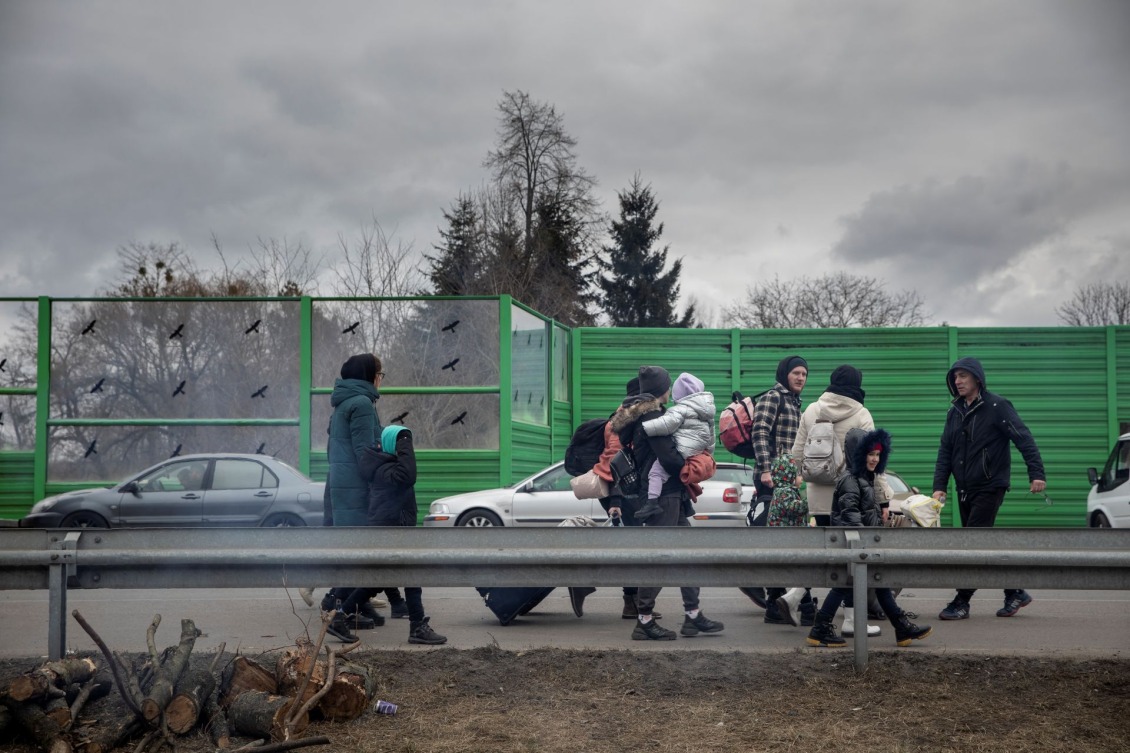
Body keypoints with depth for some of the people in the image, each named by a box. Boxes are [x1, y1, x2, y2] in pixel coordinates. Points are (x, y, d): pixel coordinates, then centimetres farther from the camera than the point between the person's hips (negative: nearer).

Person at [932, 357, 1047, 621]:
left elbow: (1024, 440, -14)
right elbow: (945, 451, 11)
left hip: (989, 487, -7)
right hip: (964, 490, 7)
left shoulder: (996, 407, -9)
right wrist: (939, 486, 1)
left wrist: (1037, 473, -24)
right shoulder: (954, 412, 11)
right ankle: (1015, 593, 23)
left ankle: (961, 602, -6)